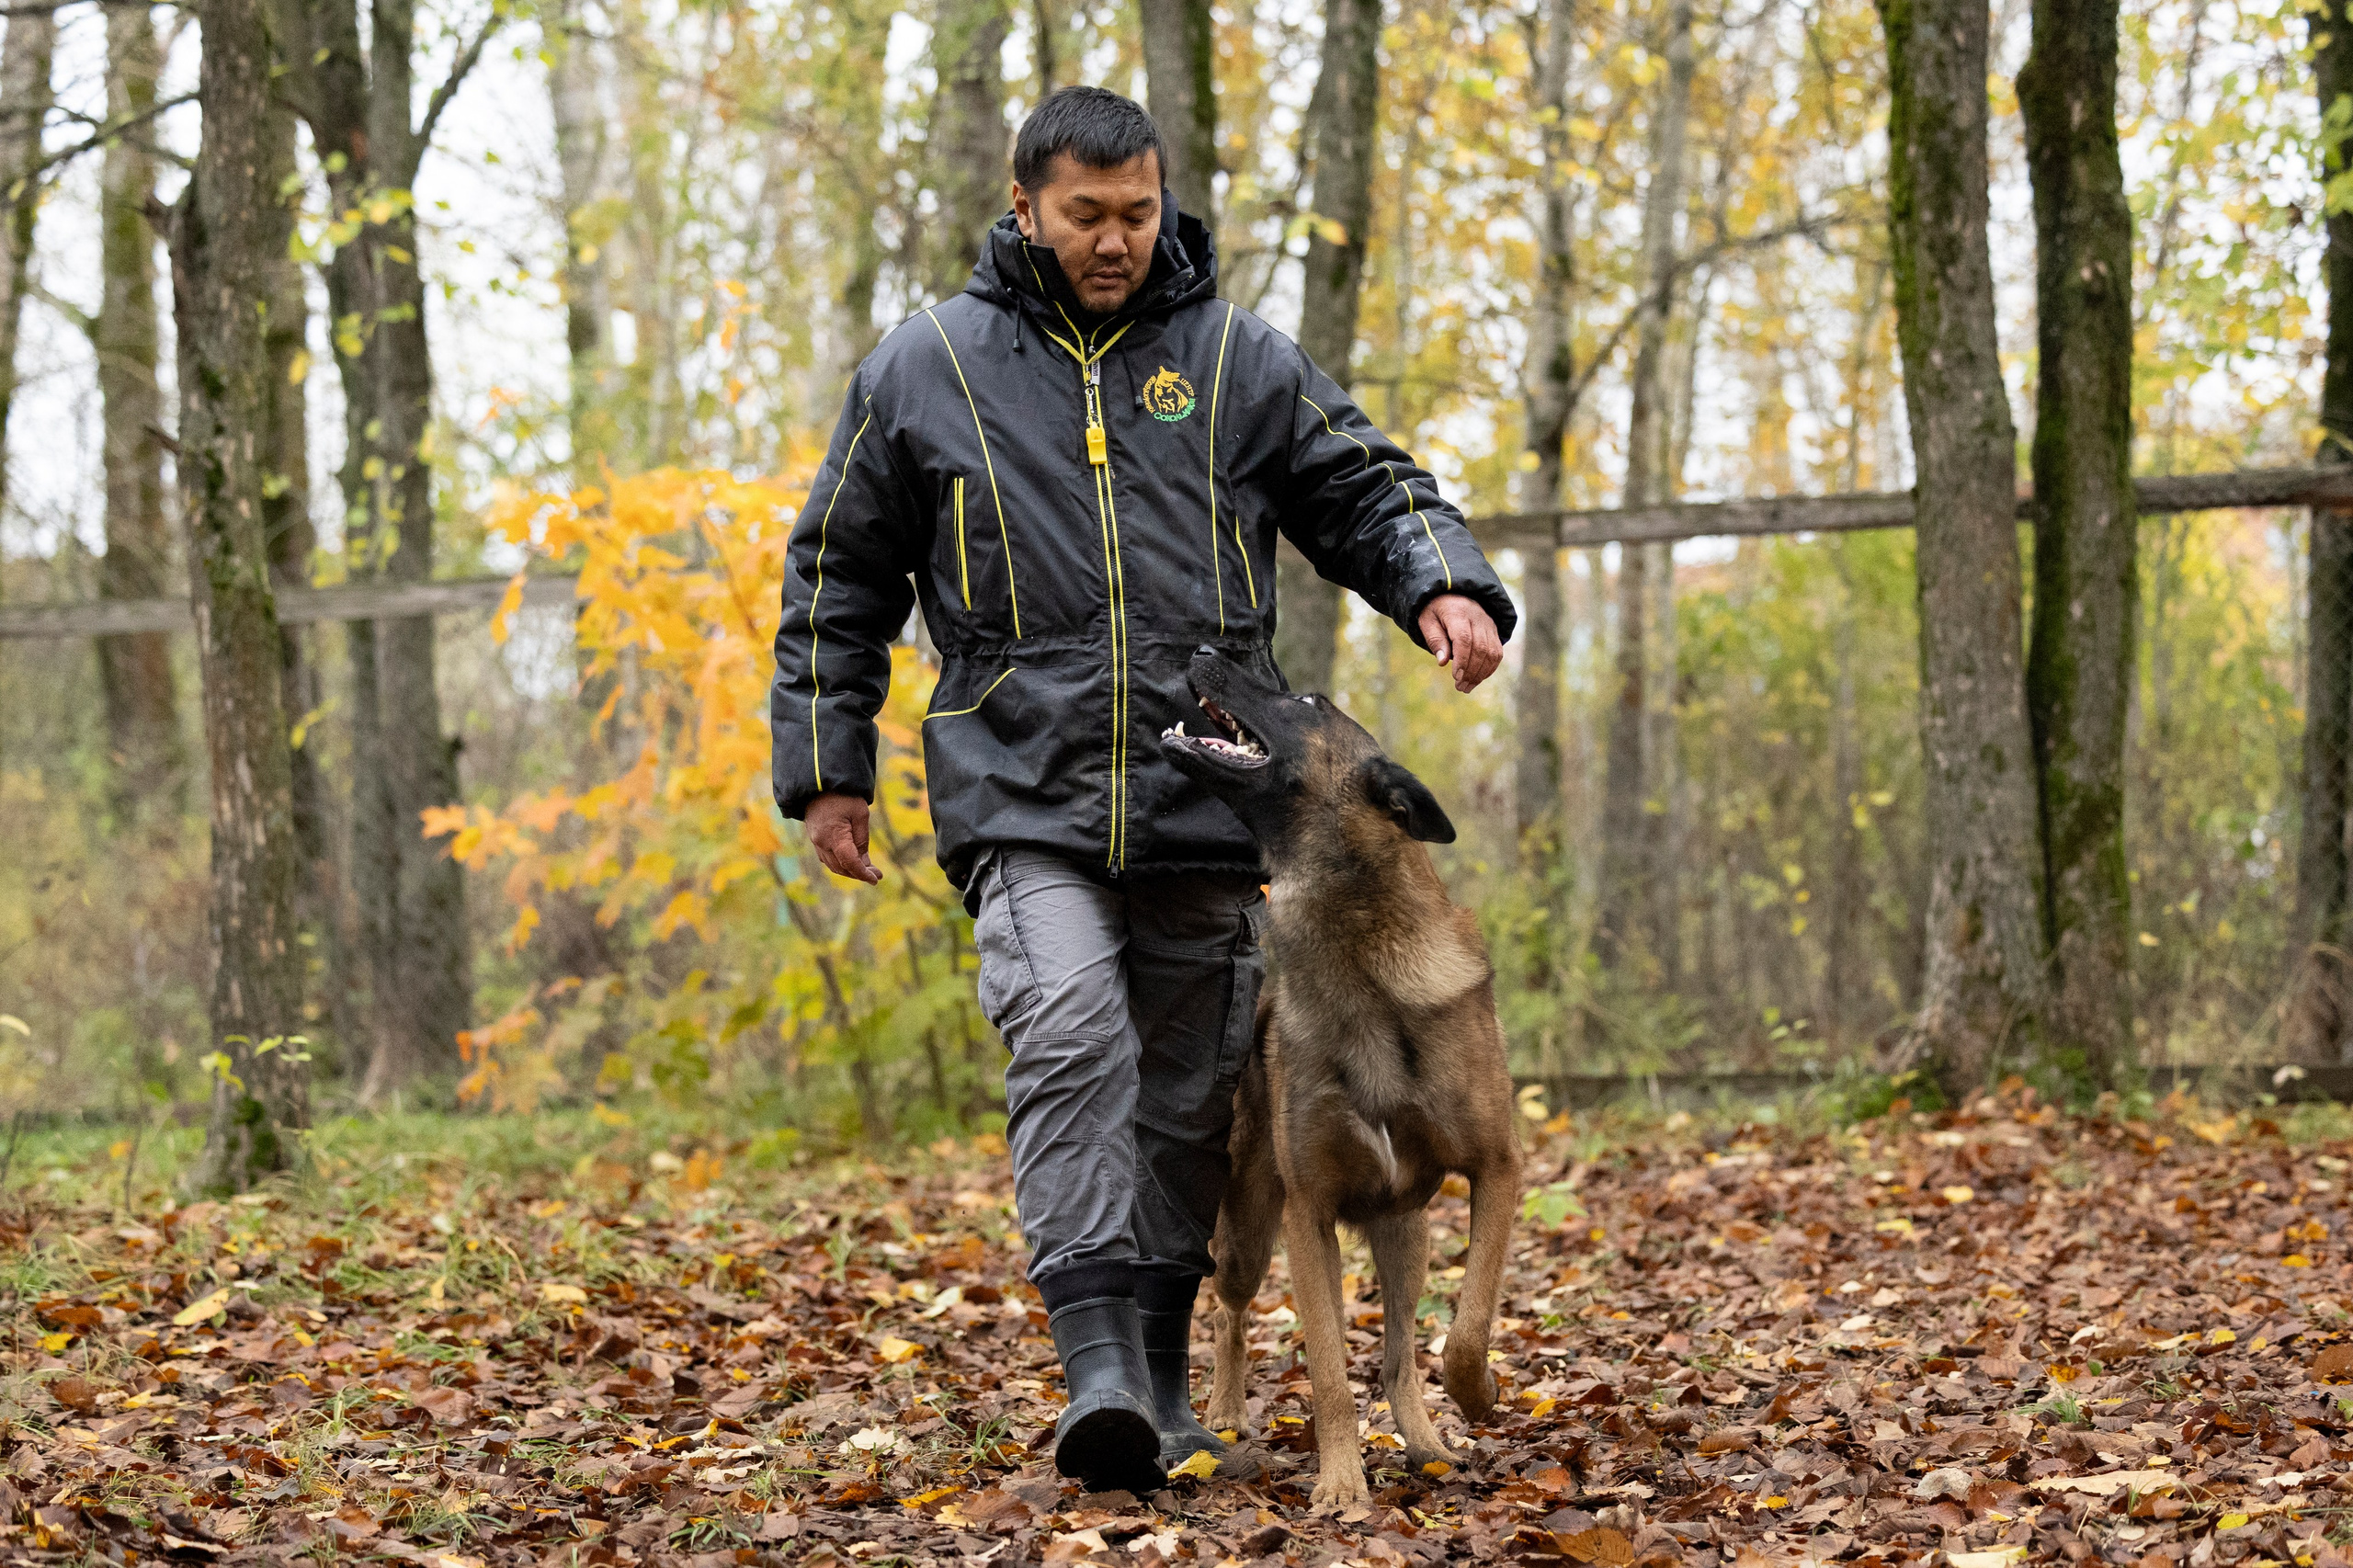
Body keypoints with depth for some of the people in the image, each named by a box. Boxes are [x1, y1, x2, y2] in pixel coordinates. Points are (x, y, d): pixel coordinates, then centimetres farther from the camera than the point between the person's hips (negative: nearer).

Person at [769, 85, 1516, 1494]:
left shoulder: (1240, 361, 7)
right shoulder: (926, 371, 6)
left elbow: (1368, 490, 11)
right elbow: (841, 577, 14)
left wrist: (1445, 585, -11)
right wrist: (827, 764, 11)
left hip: (1204, 799, 2)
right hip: (1026, 801, -2)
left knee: (1188, 1095, 8)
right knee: (1068, 1045, -22)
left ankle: (1161, 1384, 22)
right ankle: (1099, 1375, -26)